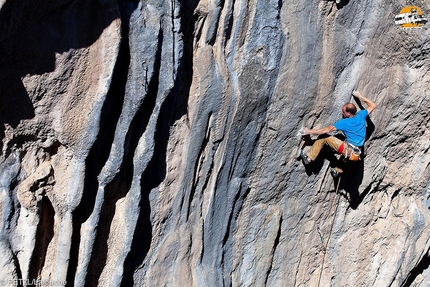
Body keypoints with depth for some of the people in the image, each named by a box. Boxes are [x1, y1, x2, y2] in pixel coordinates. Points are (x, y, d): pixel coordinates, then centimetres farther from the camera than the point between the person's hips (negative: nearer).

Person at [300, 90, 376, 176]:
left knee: (322, 139, -2)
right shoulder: (361, 115, -1)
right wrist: (360, 96, 18)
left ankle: (309, 158, 0)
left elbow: (327, 130, -12)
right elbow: (373, 105, 14)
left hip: (347, 149, -7)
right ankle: (338, 170, 53)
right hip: (356, 153, 7)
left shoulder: (344, 123, -14)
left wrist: (310, 132, -6)